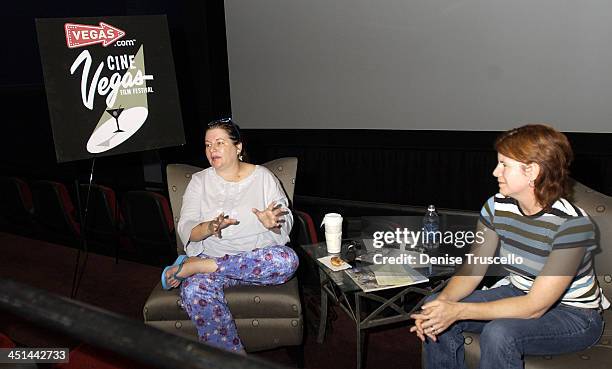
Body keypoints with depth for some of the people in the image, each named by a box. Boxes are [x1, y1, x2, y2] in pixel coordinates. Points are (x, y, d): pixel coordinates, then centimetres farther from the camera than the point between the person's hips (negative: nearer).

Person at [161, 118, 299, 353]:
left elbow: (286, 223, 3)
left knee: (287, 260, -33)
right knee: (194, 291, -34)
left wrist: (273, 224, -21)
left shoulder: (263, 177, 6)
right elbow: (185, 229, -1)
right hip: (211, 253, 0)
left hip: (259, 257, 1)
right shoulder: (199, 181, 9)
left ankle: (194, 266, -24)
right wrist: (209, 227, -23)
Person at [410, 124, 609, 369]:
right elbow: (472, 269, -6)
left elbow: (535, 307, -29)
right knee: (434, 313, -11)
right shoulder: (497, 207, -9)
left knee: (498, 333, -34)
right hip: (520, 294, 6)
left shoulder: (572, 223, -27)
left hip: (574, 315, -5)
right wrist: (443, 301, -27)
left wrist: (459, 310, -34)